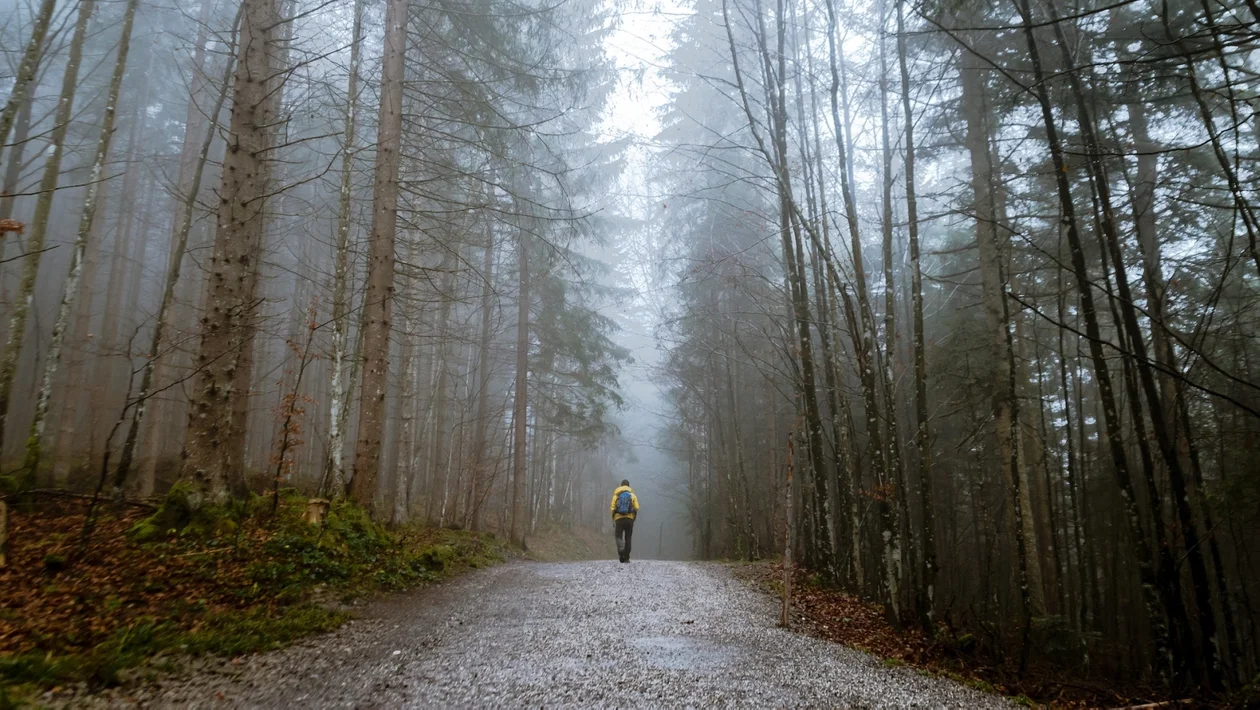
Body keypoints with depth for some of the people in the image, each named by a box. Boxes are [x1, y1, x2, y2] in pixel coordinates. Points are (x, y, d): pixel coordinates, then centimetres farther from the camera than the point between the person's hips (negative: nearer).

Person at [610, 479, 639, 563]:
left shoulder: (616, 495, 8)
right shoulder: (632, 495, 8)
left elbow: (612, 509, -2)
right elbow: (636, 508, -4)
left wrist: (613, 520, 7)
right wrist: (633, 519, 9)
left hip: (619, 519, -1)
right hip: (629, 519, 1)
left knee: (618, 536, 7)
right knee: (628, 538, 9)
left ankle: (620, 548, -24)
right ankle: (626, 558, 7)